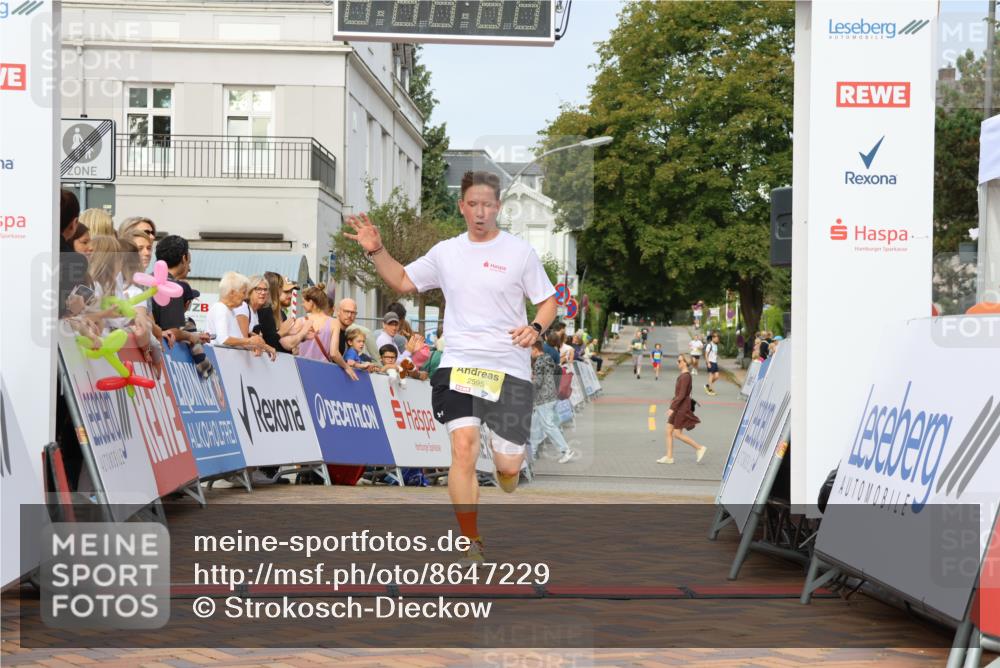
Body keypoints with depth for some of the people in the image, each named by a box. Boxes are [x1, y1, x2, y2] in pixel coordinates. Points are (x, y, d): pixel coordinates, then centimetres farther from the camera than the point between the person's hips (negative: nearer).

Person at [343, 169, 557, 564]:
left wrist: (535, 328, -14)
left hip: (509, 370, -1)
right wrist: (376, 251, 6)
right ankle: (471, 544, -10)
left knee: (508, 465, -1)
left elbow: (548, 301, 6)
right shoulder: (446, 252, 9)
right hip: (458, 365, 1)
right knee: (463, 447, -19)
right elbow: (402, 282, 21)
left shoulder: (519, 251, 0)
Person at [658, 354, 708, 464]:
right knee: (669, 431, 8)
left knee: (677, 433, -5)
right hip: (679, 408, 10)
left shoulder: (685, 376, -18)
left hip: (682, 407, -10)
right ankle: (669, 457, 11)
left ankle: (700, 448, 2)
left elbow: (682, 395, -23)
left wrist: (672, 408, -23)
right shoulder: (684, 375, 11)